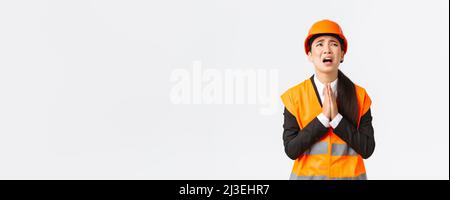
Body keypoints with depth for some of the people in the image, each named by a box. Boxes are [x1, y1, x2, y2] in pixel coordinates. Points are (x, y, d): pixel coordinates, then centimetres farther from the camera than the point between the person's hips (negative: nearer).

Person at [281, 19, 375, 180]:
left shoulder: (359, 95, -5)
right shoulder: (294, 96, -8)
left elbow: (367, 149, -9)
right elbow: (291, 150, -12)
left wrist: (337, 118, -19)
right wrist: (323, 117, -20)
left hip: (350, 175, 1)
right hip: (307, 175, 0)